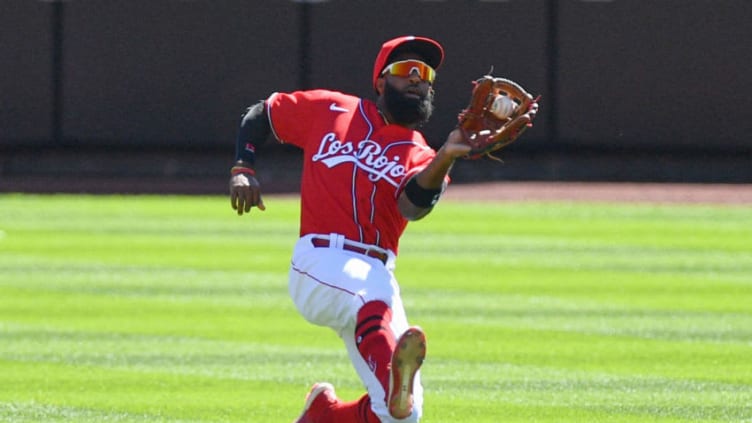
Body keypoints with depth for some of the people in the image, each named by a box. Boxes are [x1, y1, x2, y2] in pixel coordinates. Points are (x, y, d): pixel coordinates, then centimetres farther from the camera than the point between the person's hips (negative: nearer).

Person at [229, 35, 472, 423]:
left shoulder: (420, 156, 12)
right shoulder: (329, 110, 13)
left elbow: (412, 205, -11)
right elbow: (260, 115, 25)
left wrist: (445, 159, -30)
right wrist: (242, 169, 8)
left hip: (377, 272, 3)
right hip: (321, 261, -3)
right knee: (373, 300, -39)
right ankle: (394, 377, -67)